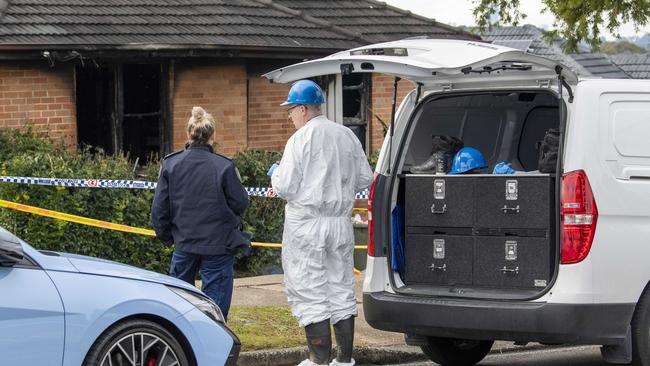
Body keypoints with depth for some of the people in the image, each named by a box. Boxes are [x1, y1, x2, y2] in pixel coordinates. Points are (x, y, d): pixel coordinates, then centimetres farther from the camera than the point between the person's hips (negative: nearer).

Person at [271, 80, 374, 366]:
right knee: (341, 289, 12)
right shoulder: (347, 136, 7)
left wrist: (276, 176, 7)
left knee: (310, 293, -1)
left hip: (307, 224, -6)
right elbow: (365, 178, 12)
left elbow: (285, 187, -14)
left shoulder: (300, 139, -12)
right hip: (340, 223, 6)